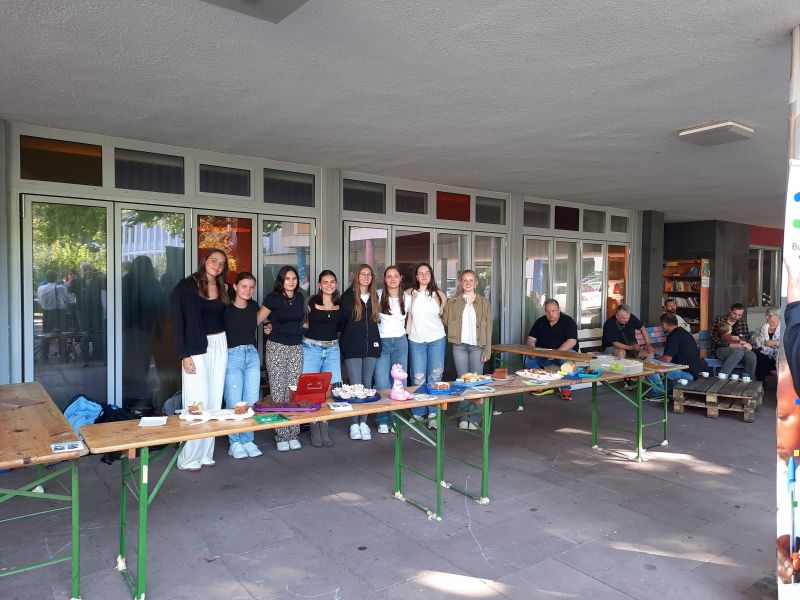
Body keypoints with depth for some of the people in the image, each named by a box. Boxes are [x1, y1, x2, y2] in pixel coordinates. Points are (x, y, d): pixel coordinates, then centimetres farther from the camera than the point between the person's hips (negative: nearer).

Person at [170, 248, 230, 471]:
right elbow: (178, 322, -10)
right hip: (196, 348, -6)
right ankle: (188, 458, 6)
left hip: (219, 346, 6)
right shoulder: (187, 286, -6)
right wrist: (184, 355, -14)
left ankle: (206, 453, 18)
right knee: (198, 403, -7)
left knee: (215, 402, 7)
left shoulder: (222, 289, 12)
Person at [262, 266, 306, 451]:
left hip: (296, 347, 4)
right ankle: (281, 437, 6)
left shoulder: (299, 297, 10)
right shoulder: (272, 298, -5)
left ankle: (293, 435, 10)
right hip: (276, 347, -4)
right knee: (278, 391, -2)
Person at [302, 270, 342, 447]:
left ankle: (325, 429, 14)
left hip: (332, 349, 3)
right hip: (312, 348, -3)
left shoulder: (340, 304, 5)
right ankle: (315, 430, 11)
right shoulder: (312, 302, -4)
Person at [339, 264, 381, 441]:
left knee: (367, 385, 5)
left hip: (371, 347, 4)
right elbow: (341, 321, 1)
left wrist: (375, 341, 8)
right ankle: (354, 424, 6)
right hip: (352, 347, -4)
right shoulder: (347, 297, -1)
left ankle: (363, 422, 14)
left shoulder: (374, 297, 11)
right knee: (355, 386, -5)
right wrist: (345, 342, 0)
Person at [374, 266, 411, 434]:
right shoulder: (378, 296, -3)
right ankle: (382, 421, 6)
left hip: (400, 342, 3)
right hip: (381, 342, -3)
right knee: (382, 383, -6)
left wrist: (405, 330, 10)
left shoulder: (407, 298, 7)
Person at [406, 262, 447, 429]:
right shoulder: (410, 294, 1)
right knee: (418, 379, 1)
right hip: (416, 341, -1)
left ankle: (433, 414, 6)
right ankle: (418, 413, 14)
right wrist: (406, 334, 2)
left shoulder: (439, 294, 5)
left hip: (437, 340, 1)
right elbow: (407, 316, 7)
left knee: (435, 377, -1)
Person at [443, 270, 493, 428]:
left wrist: (487, 350, -3)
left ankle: (476, 416, 8)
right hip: (459, 345, 1)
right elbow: (444, 320, 9)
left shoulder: (484, 302, 5)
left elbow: (488, 327, 2)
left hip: (477, 346, -1)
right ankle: (465, 415, 14)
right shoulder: (453, 302, 7)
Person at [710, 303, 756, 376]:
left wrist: (748, 345, -8)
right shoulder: (719, 320, 3)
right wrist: (731, 345, -20)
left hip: (740, 349, 4)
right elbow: (714, 339, -7)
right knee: (739, 351, -36)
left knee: (751, 355, -30)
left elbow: (748, 339, 18)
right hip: (721, 349, -4)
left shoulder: (743, 323, 17)